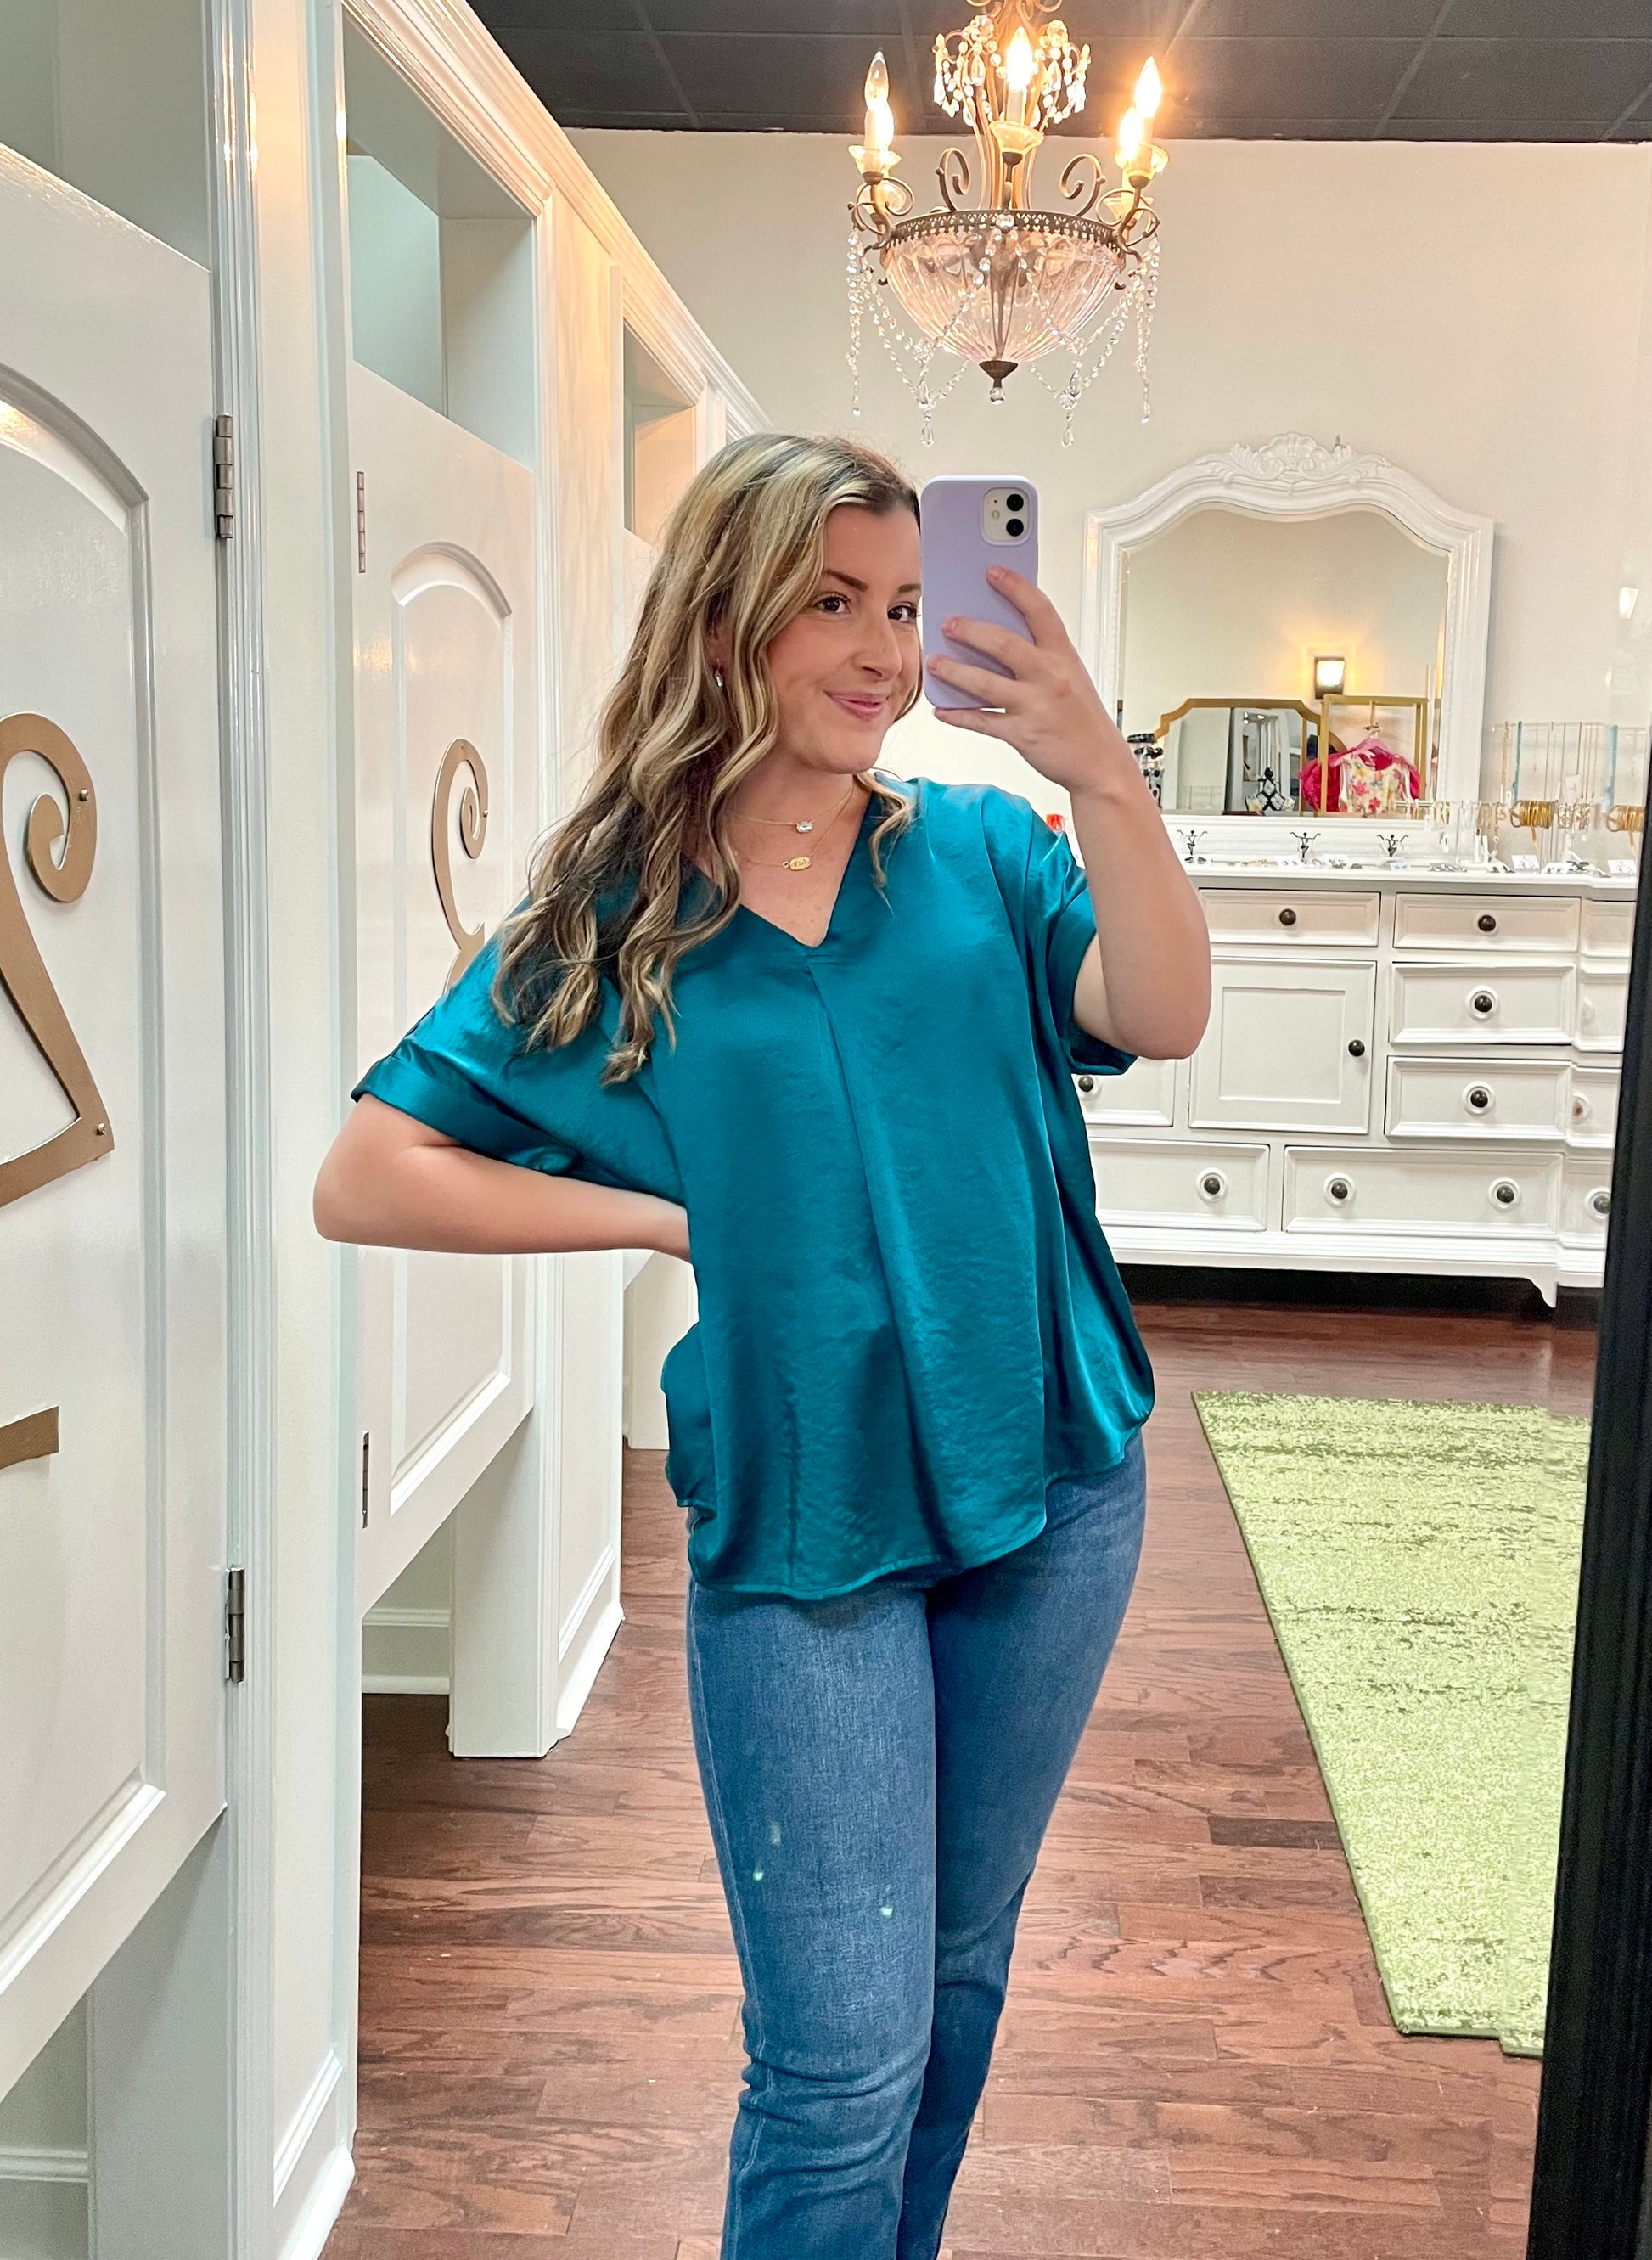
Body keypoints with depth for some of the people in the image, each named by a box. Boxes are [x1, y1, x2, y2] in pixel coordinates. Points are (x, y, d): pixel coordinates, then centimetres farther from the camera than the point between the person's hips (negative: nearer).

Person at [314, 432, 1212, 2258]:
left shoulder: (976, 848, 1)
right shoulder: (611, 913, -4)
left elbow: (1160, 1018, -15)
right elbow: (365, 1179, -5)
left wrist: (1101, 775, -30)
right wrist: (666, 1216, -10)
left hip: (1048, 1490, 3)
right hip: (798, 1524, -3)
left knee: (960, 1977, 21)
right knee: (845, 2066, 0)